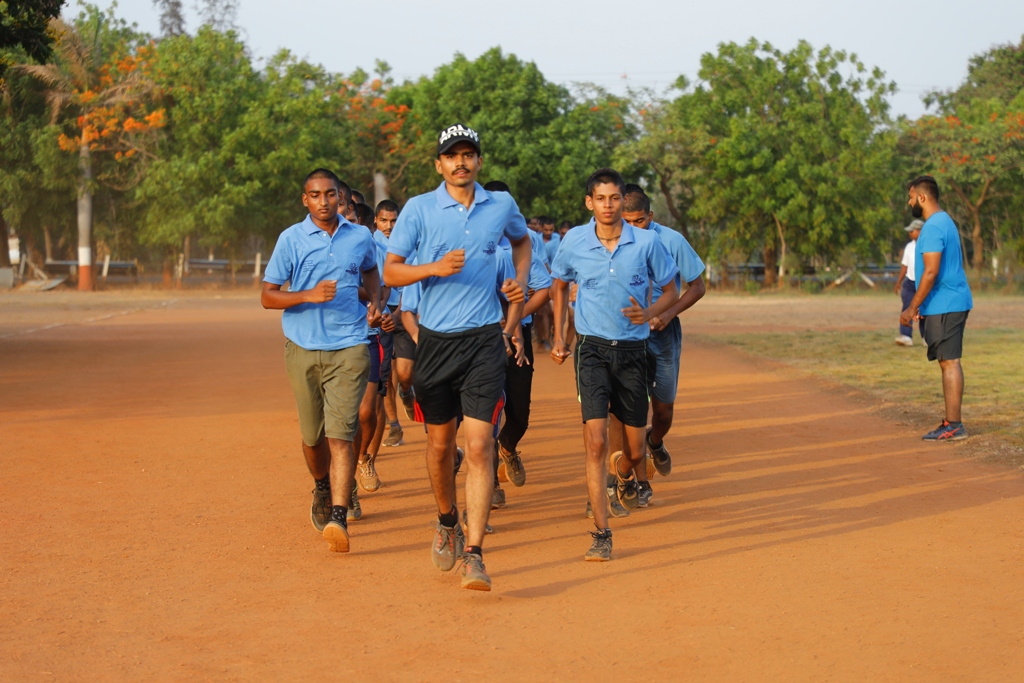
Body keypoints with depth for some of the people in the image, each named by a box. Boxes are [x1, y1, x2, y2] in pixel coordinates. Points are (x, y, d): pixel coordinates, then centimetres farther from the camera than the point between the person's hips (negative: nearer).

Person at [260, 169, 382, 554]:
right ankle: (321, 489, 41)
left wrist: (375, 303, 11)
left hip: (348, 348, 0)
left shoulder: (360, 238, 7)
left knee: (340, 434, -13)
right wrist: (309, 295, -17)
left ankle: (339, 517, -19)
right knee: (313, 435, 10)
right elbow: (267, 296, -1)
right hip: (303, 349, 0)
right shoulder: (291, 240, -1)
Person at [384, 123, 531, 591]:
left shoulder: (501, 206, 6)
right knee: (439, 442, 11)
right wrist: (436, 267, -17)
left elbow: (522, 240, 28)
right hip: (435, 340, 0)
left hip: (485, 340, 0)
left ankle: (474, 554, -12)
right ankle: (447, 522, 37)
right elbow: (390, 271, -1)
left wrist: (519, 291, 16)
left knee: (479, 444, -10)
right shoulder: (419, 209, 0)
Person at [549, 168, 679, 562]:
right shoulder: (574, 242, -2)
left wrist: (650, 313, -15)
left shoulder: (646, 242, -5)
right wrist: (559, 338, 13)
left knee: (635, 450, 8)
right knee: (596, 440, -15)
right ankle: (601, 533, -12)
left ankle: (624, 475, 46)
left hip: (633, 350, 1)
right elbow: (559, 285, 18)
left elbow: (671, 291, 7)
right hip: (592, 349, -1)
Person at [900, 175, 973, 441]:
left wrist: (911, 309, -17)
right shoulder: (945, 222, 17)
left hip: (944, 306, -10)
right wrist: (920, 306, 24)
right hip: (952, 303, 10)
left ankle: (953, 425, -8)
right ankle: (952, 423, 13)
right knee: (948, 362, 11)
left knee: (949, 362, -8)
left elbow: (931, 272, -22)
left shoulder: (933, 227, -16)